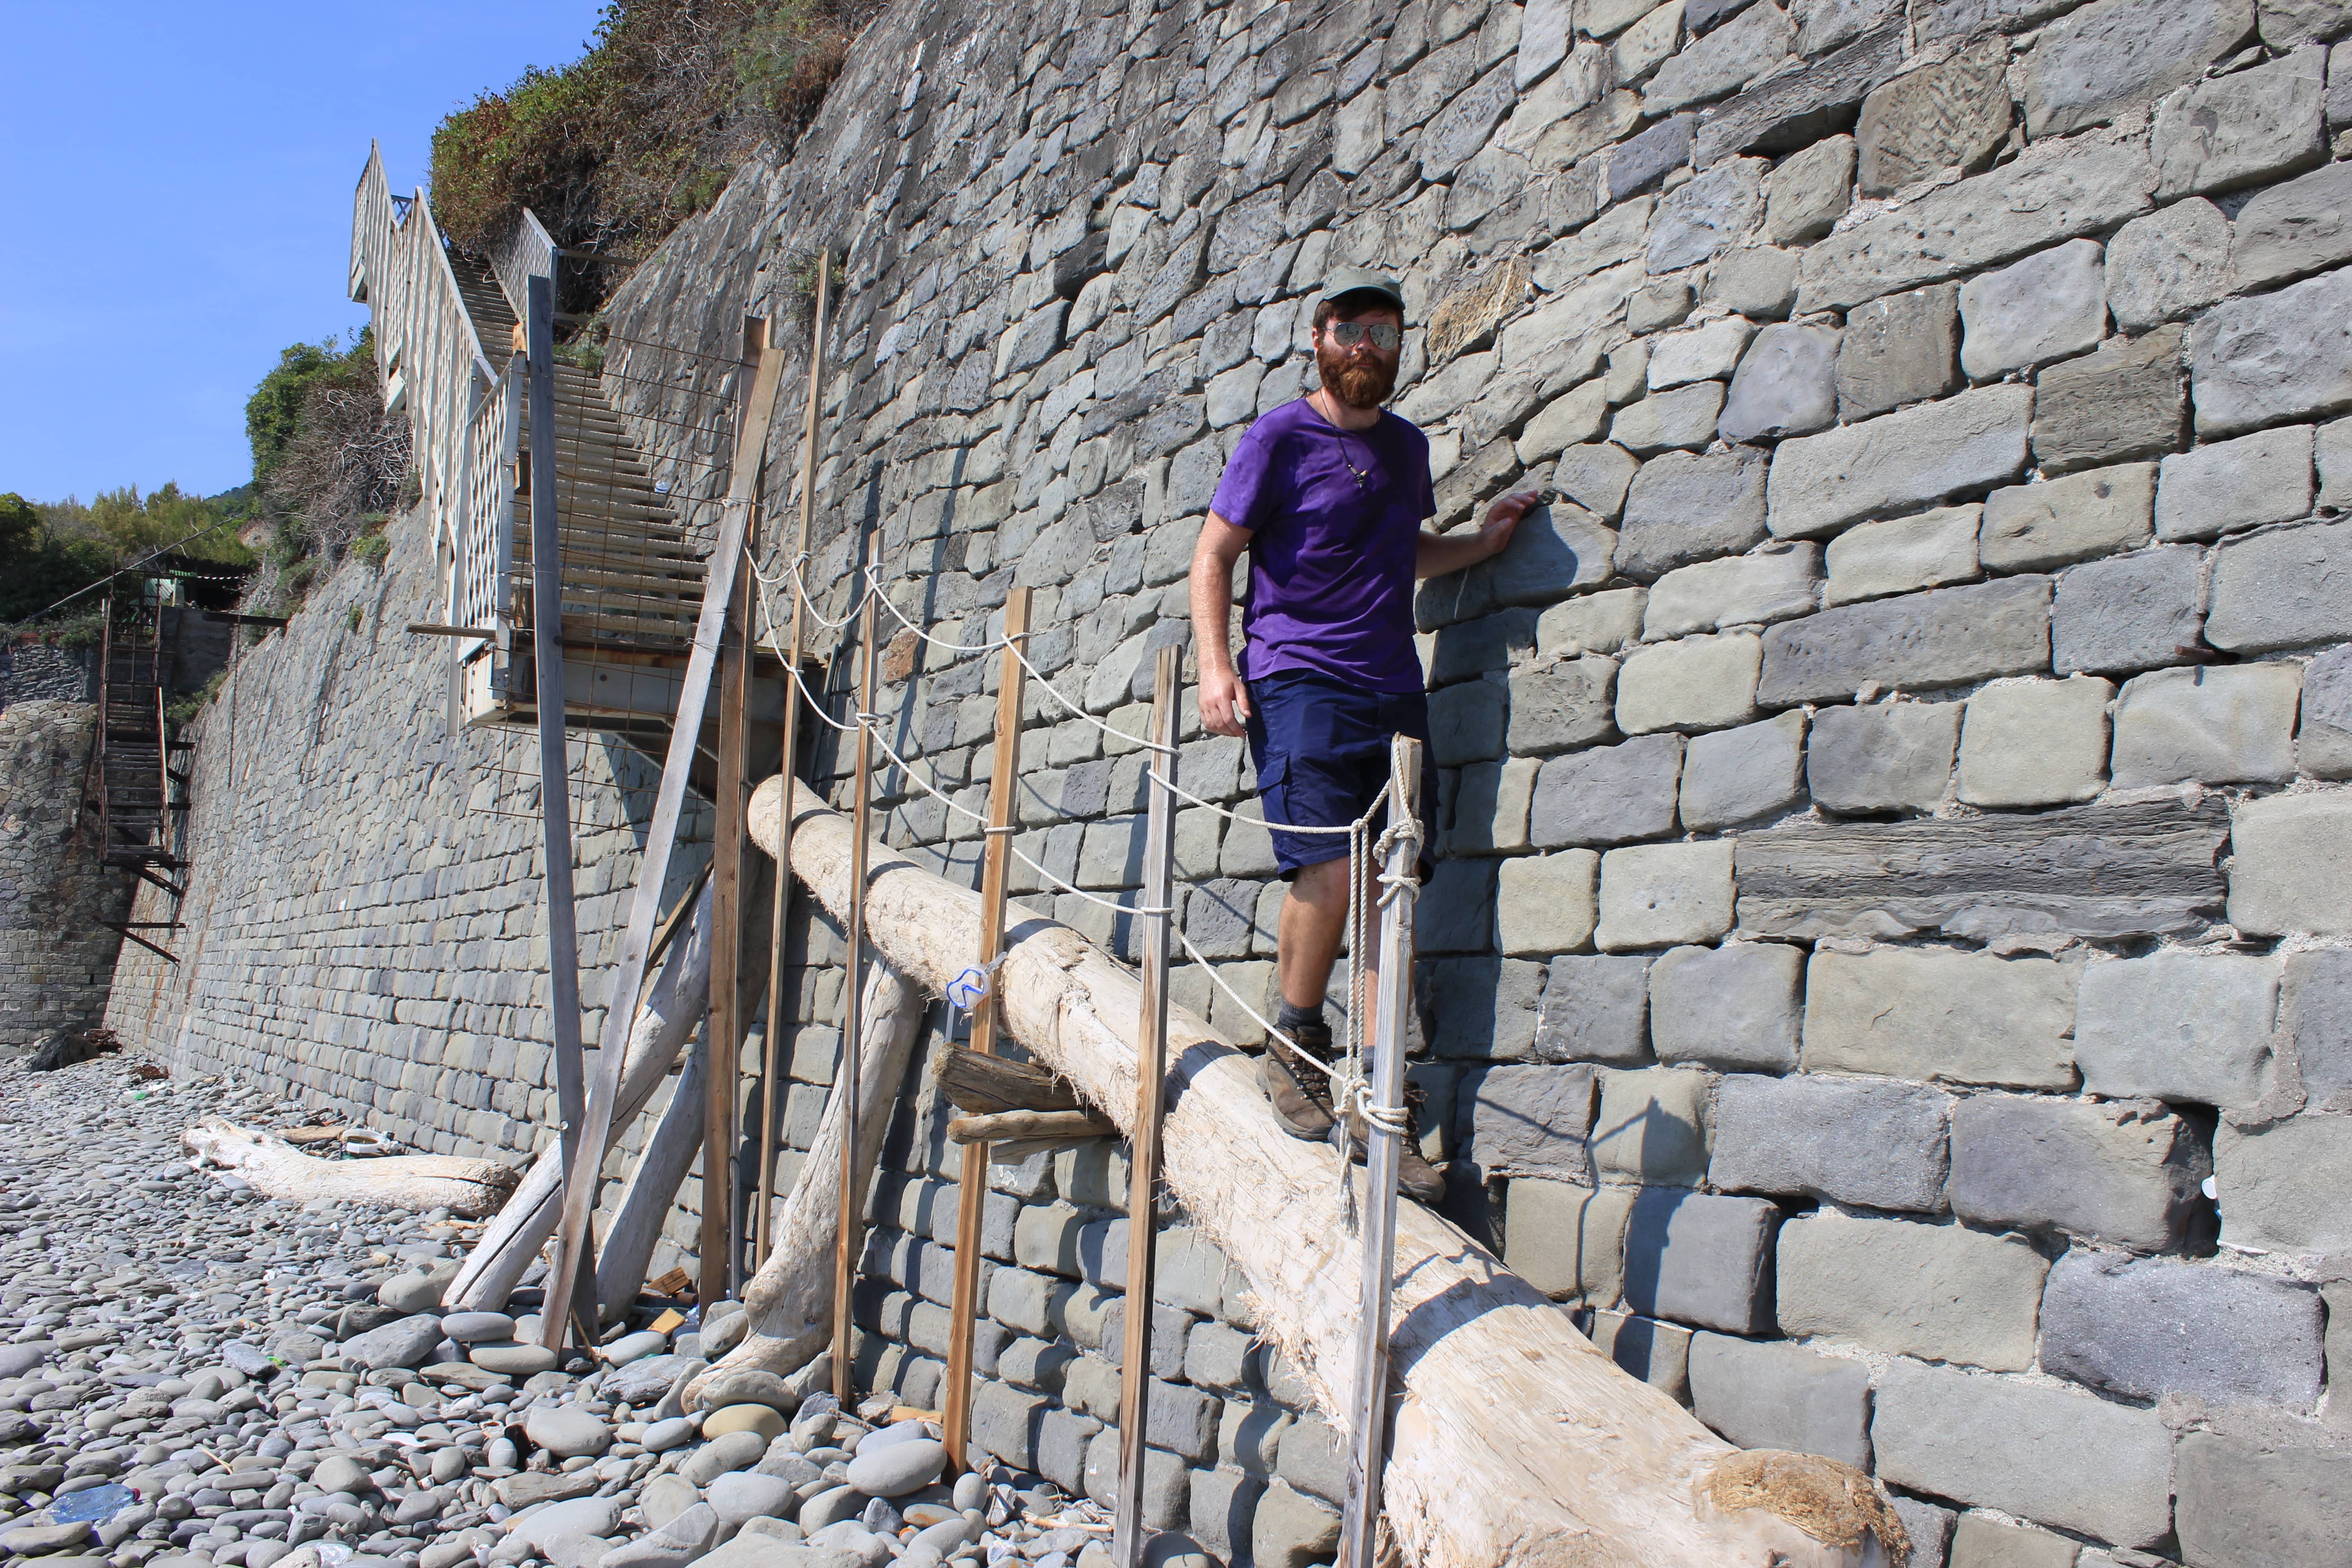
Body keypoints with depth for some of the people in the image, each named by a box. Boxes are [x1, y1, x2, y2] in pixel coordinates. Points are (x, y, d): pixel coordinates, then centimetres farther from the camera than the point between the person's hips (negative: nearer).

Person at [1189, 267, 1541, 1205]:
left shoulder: (1407, 447, 19)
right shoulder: (1281, 437, 2)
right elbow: (1214, 553, 0)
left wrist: (1480, 544, 18)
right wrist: (1215, 663, -11)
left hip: (1393, 688, 5)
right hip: (1300, 682, -5)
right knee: (1328, 868, -18)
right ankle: (1294, 1051, 6)